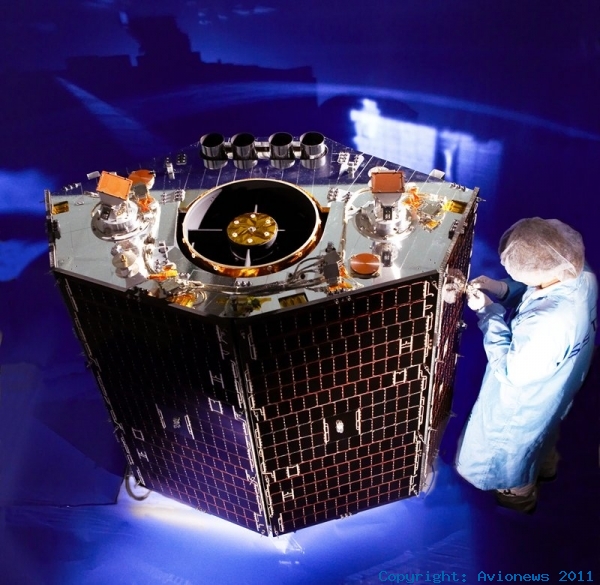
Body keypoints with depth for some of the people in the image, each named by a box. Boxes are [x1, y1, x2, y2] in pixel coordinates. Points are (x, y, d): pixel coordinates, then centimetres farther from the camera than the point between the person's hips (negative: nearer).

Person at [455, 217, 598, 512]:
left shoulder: (549, 324, -47)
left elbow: (510, 372, -30)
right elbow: (538, 293, 0)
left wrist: (488, 312, -28)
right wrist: (502, 289, -15)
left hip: (526, 397, -7)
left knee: (514, 445, 26)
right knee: (542, 431, 38)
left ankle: (519, 494, 57)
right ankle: (545, 465, 69)